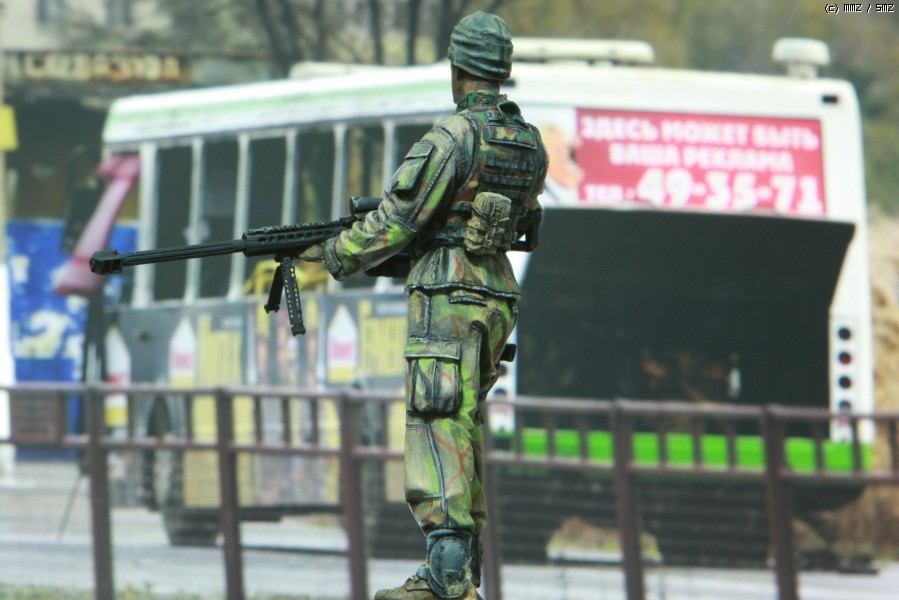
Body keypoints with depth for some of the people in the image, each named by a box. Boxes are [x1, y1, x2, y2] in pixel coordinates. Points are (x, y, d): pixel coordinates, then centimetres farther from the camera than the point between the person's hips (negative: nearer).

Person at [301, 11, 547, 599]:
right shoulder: (531, 143, 12)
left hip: (446, 295, -8)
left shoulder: (452, 136, -13)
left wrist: (336, 254, 5)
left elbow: (397, 220, -12)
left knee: (438, 425, -13)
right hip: (500, 295, 8)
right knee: (465, 427, 15)